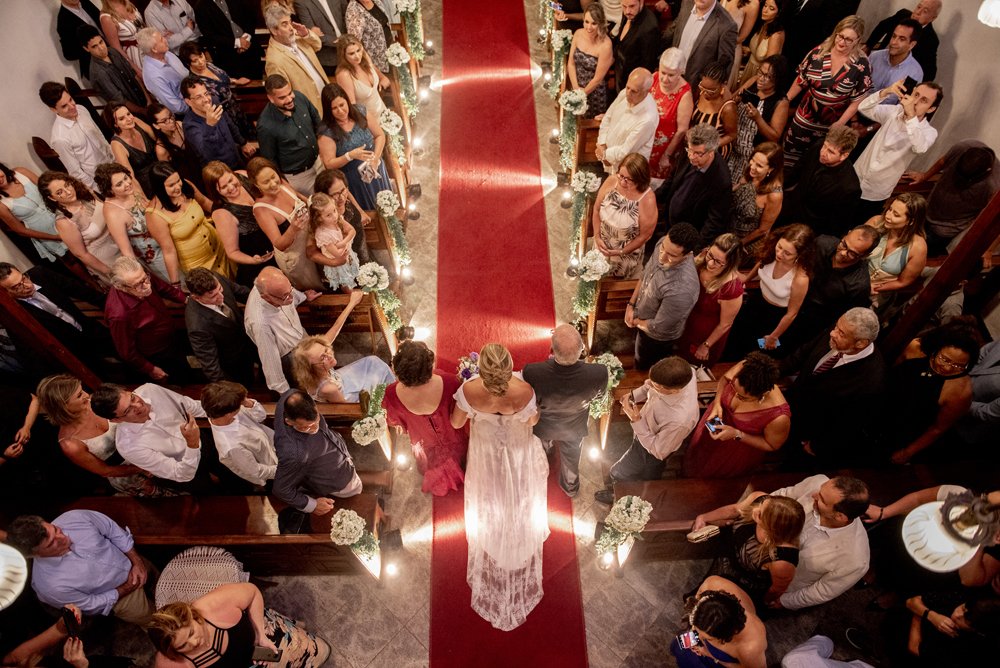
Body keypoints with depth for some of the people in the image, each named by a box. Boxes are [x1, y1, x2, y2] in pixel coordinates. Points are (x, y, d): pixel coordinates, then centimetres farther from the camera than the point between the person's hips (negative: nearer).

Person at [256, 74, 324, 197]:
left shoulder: (299, 97, -14)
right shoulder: (265, 126, -31)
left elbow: (316, 119, 7)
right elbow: (269, 160, -16)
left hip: (317, 162, 6)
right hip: (297, 177, -6)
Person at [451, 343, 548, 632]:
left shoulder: (469, 391, -38)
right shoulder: (524, 392, -40)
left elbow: (456, 423, -17)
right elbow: (533, 420, -17)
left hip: (485, 450, 1)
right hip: (518, 449, -1)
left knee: (489, 502, 32)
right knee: (519, 501, 32)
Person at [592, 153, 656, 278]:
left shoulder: (647, 201, -32)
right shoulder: (611, 181, -22)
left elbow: (644, 236, -21)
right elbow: (597, 209, -7)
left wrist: (620, 252, -17)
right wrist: (597, 237, -12)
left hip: (627, 250, -3)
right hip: (602, 244, 4)